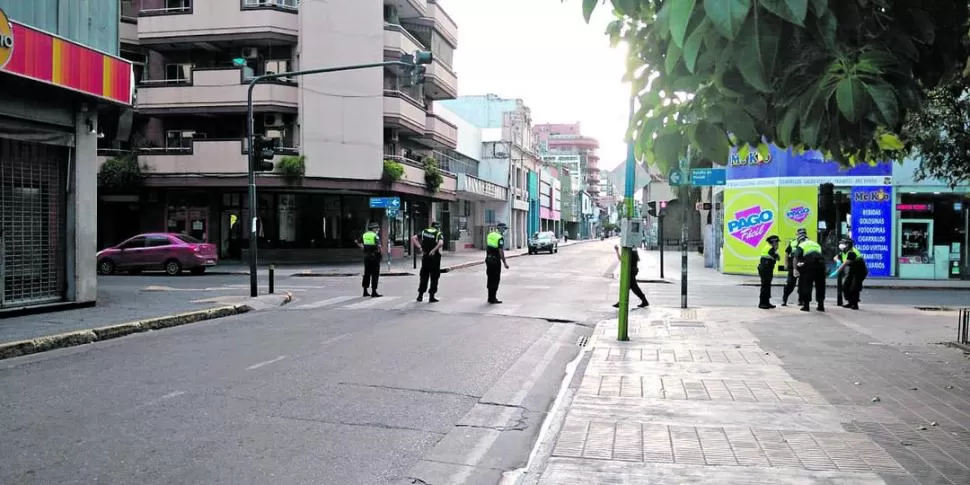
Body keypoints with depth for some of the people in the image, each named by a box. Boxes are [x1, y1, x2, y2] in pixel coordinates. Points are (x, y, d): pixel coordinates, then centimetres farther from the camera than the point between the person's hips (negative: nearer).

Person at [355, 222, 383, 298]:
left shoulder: (364, 235, 7)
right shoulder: (376, 236, -12)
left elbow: (357, 241, 15)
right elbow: (378, 245, -26)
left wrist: (362, 247, 16)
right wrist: (379, 251, -8)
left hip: (366, 256, 7)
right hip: (375, 257, -6)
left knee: (367, 274, 14)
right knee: (375, 275, -1)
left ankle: (365, 291, 18)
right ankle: (374, 292, -1)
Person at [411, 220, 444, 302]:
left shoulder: (424, 232, 8)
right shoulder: (438, 234, -5)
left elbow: (413, 238, 1)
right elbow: (441, 243, -25)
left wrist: (419, 247, -3)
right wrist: (433, 250, -17)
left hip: (425, 256, 4)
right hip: (434, 257, -4)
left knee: (424, 276, 15)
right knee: (434, 277, 6)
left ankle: (420, 295, 16)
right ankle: (431, 296, 5)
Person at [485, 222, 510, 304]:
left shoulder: (490, 235, 9)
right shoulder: (500, 238, -15)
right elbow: (501, 251, -19)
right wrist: (505, 263, -16)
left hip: (488, 259, 8)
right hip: (496, 260, -8)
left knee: (490, 278, 14)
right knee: (495, 279, 0)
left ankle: (490, 297, 21)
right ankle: (493, 299, 2)